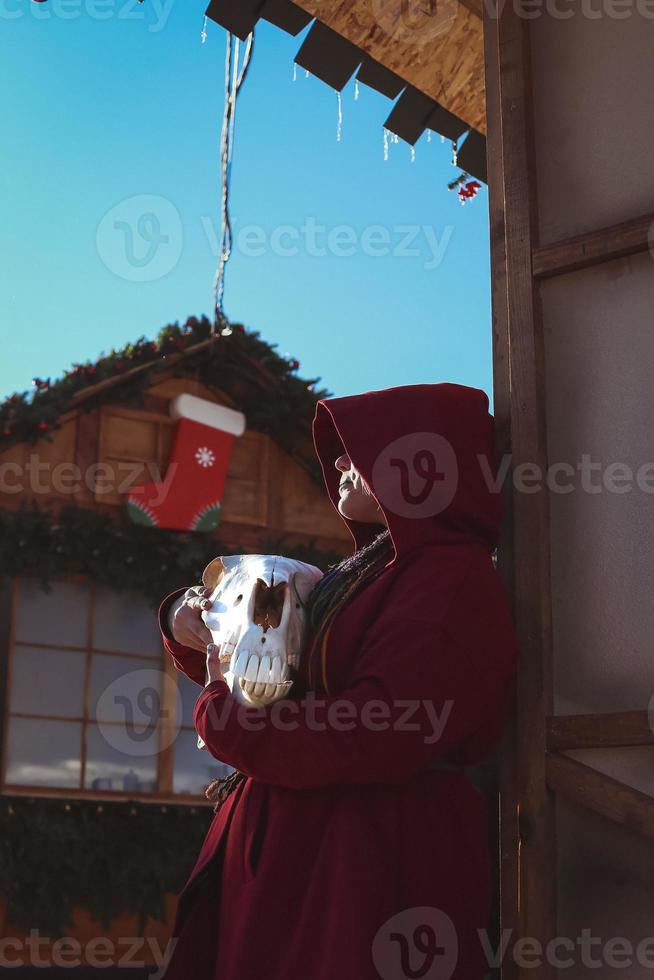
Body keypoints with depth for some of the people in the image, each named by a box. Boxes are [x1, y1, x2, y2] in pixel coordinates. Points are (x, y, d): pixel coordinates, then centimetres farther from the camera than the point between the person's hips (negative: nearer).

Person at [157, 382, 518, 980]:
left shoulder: (453, 579, -15)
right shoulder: (364, 572, 16)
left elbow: (376, 739, -26)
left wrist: (222, 711, -13)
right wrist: (187, 621, 2)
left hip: (376, 863, -9)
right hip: (289, 846, 9)